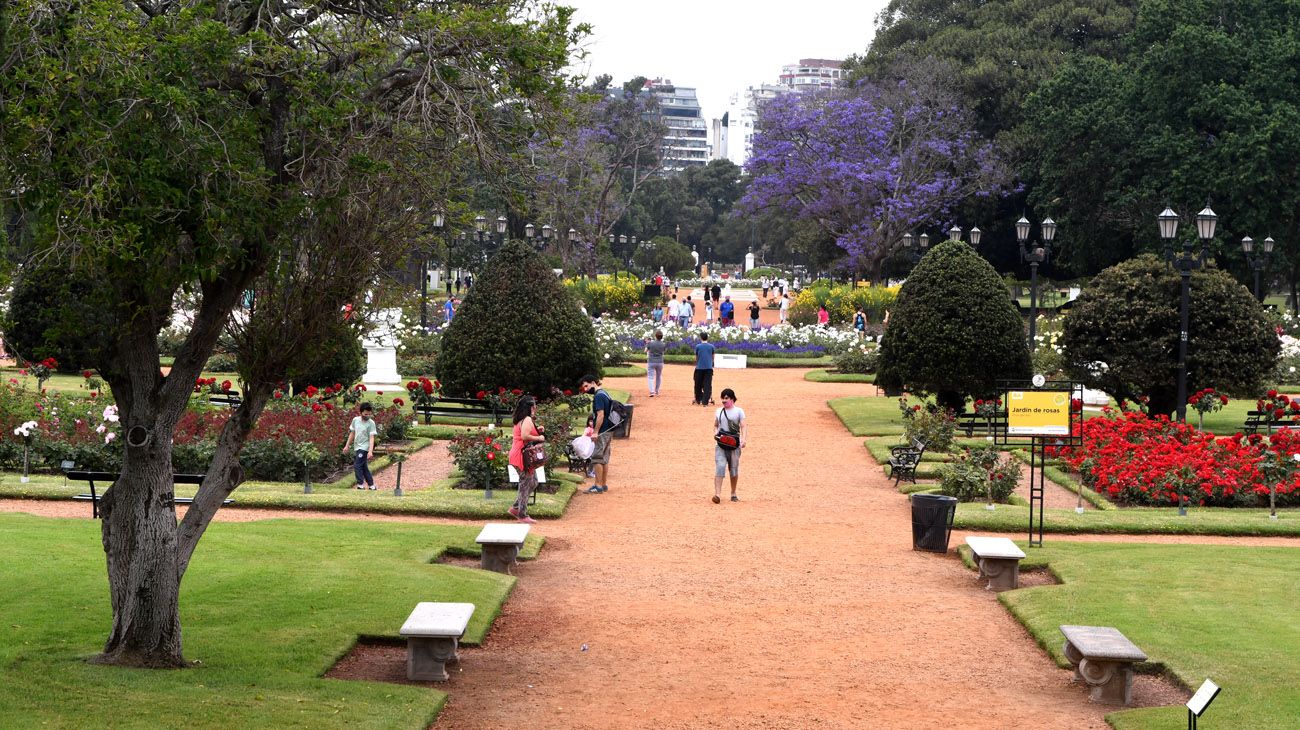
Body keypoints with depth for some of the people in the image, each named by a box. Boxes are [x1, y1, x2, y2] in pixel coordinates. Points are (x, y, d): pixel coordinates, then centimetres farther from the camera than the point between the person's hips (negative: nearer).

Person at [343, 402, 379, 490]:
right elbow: (352, 433, 16)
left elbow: (371, 438, -17)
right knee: (364, 467, 11)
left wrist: (370, 451, -26)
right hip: (357, 448, 7)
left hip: (364, 448, -7)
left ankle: (360, 485, -12)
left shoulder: (371, 423, -12)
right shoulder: (355, 420, 4)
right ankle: (371, 486, 19)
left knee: (357, 466, -15)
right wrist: (347, 445, 18)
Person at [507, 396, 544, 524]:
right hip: (524, 456, -10)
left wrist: (537, 430, 13)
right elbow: (525, 436, -27)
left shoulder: (521, 420, 16)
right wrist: (539, 438, -14)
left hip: (519, 455, 10)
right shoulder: (528, 420, -15)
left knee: (533, 482, 16)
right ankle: (523, 515, 0)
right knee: (525, 485, -4)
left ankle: (515, 508, 18)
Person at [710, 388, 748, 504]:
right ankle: (717, 494, -22)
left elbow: (743, 427, -7)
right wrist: (716, 434, -2)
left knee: (734, 470, 10)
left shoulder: (739, 411, 1)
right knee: (719, 468, -14)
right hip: (720, 444, 1)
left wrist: (743, 439, -23)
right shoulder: (719, 411, 11)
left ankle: (733, 494, 26)